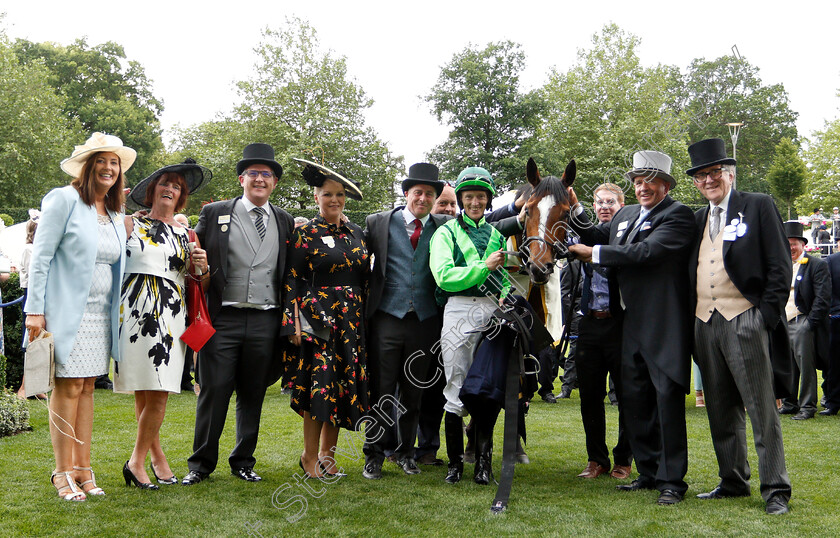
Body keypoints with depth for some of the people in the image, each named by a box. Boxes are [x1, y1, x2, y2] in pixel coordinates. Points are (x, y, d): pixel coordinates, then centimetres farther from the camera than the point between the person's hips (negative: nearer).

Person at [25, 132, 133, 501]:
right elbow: (41, 257, -8)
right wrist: (35, 310, -13)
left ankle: (83, 468, 13)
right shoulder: (65, 200, -5)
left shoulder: (115, 215, 15)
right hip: (67, 311, -6)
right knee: (68, 388, -4)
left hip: (101, 315, 6)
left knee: (87, 387, 8)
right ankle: (63, 472, 5)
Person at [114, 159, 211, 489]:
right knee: (142, 393, 0)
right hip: (135, 311, -2)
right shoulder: (130, 225, 11)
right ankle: (156, 454, 18)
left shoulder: (186, 235, 17)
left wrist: (202, 267, -3)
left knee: (159, 394, -5)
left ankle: (137, 461, 9)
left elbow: (201, 285, 18)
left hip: (171, 314, 2)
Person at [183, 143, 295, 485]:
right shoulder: (214, 214, 5)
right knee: (214, 391, 0)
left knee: (253, 395, 10)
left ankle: (243, 462, 23)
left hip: (265, 322, 2)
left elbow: (290, 273, 14)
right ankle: (201, 463, 15)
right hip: (223, 319, -2)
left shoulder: (285, 222, 13)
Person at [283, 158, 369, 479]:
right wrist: (295, 323, -12)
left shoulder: (356, 233, 13)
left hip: (352, 321, 5)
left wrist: (364, 318, 10)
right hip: (318, 318, -5)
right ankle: (310, 455, 9)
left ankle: (327, 455, 17)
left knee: (344, 387, 5)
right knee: (320, 384, -7)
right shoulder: (306, 233, -1)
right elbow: (292, 280, -4)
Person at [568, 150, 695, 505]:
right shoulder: (624, 216, 17)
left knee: (668, 399, -4)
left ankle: (672, 480, 6)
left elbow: (647, 251, -21)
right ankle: (648, 472, 24)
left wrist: (595, 253, -15)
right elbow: (595, 236, 24)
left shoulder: (677, 215, -8)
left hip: (665, 325, -8)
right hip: (631, 323, 8)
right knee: (634, 399, 12)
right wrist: (574, 208, 10)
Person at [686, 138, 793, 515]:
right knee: (721, 412, 12)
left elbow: (779, 265, -3)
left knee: (762, 410, -3)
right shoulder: (697, 219, 17)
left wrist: (768, 314, -10)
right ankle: (733, 482, 23)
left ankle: (775, 490, 5)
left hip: (745, 321, -6)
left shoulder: (758, 206, 1)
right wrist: (692, 320, 8)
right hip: (705, 324, 6)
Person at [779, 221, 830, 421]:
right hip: (783, 324, 6)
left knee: (806, 366, -3)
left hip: (803, 324, -6)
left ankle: (808, 407, 6)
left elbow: (823, 298, -11)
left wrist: (810, 323, -16)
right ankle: (789, 404, 21)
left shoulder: (817, 265, -4)